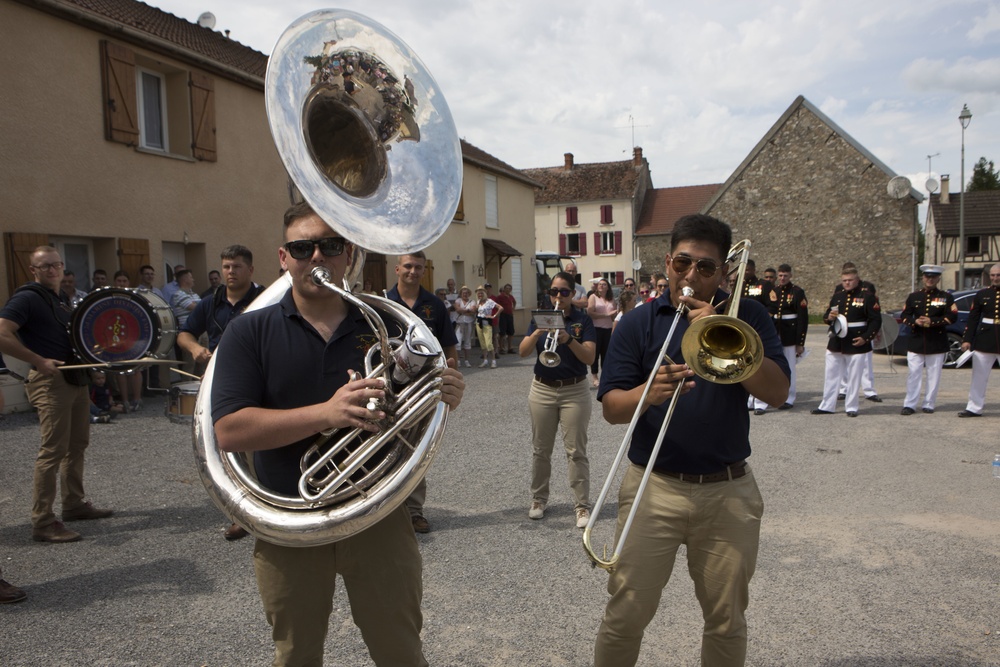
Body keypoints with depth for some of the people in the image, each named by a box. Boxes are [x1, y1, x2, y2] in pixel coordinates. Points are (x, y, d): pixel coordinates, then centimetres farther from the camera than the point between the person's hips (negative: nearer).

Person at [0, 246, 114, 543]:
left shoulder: (61, 301, 17)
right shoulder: (27, 298, -9)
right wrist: (39, 361, -23)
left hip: (75, 378, 9)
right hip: (51, 381, -9)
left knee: (78, 444, 15)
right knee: (53, 450, -8)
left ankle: (75, 504, 28)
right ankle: (43, 522, -1)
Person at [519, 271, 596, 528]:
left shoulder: (583, 320, -3)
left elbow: (590, 357, -14)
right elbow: (523, 351, -6)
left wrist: (569, 339, -30)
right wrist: (537, 333, -25)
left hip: (574, 391, -2)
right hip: (542, 390, 3)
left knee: (576, 451, 0)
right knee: (540, 449, 11)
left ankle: (582, 506, 10)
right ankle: (539, 499, 27)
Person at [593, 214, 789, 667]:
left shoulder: (746, 316, 3)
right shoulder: (638, 323, 1)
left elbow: (777, 392, -8)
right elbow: (611, 408, -4)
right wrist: (650, 392, -25)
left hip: (728, 492, 1)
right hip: (653, 488, 0)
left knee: (727, 620, 15)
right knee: (626, 615, 6)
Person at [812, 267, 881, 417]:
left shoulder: (867, 297, -4)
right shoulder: (837, 296, 10)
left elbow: (876, 320, -5)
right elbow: (826, 316, 16)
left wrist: (865, 338, -15)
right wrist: (829, 317, -8)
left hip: (856, 344, -5)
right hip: (836, 343, 5)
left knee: (854, 377, 3)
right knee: (831, 375, 9)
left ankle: (851, 408, 14)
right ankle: (827, 406, 17)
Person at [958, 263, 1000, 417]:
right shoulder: (982, 294, 5)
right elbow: (973, 319, 3)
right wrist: (967, 339, -3)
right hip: (983, 342, 1)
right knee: (978, 377, 7)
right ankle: (974, 408, 14)